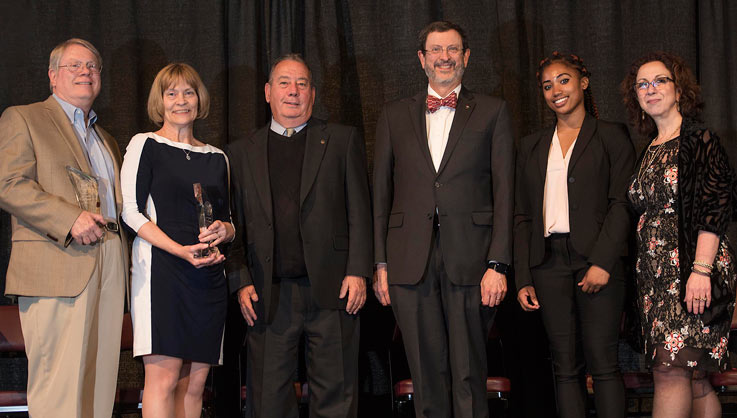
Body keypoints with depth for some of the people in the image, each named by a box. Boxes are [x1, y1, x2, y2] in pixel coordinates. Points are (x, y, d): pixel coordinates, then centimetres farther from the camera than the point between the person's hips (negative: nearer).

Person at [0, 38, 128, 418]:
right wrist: (70, 218, -17)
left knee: (100, 382, 5)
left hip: (109, 268, 7)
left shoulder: (106, 139, 27)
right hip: (57, 268, -7)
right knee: (59, 387, -9)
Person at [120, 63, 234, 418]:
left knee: (195, 380, 2)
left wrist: (225, 230, -3)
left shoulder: (216, 158, 19)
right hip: (161, 267, -5)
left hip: (209, 274, 5)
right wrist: (181, 250, -15)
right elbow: (130, 211, -4)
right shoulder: (145, 145, 5)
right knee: (163, 376, -13)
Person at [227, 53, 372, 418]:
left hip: (331, 290, -1)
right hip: (269, 296, 1)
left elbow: (359, 211, 5)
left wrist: (358, 272, -5)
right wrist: (241, 283, 0)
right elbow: (235, 226, 11)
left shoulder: (343, 140, 10)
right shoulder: (242, 152, 14)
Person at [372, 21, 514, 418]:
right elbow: (381, 192, 12)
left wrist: (498, 264, -7)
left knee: (469, 374, 1)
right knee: (426, 375, 5)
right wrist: (381, 263, 4)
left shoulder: (492, 112, 8)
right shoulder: (394, 116, 14)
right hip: (410, 262, 2)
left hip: (469, 260, -2)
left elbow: (503, 190, 2)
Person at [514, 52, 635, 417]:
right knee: (566, 367, 3)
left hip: (597, 260, -3)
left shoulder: (611, 136, 7)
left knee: (602, 362, -7)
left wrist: (602, 261, -14)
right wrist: (523, 278, 6)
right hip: (549, 262, 4)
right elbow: (522, 216, 15)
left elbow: (622, 202, -2)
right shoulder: (532, 146, 18)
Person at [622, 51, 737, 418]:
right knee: (693, 379, 5)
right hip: (656, 274, 7)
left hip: (689, 270, -7)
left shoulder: (699, 140, -3)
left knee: (671, 370, -14)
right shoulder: (649, 154, 18)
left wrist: (701, 270, -20)